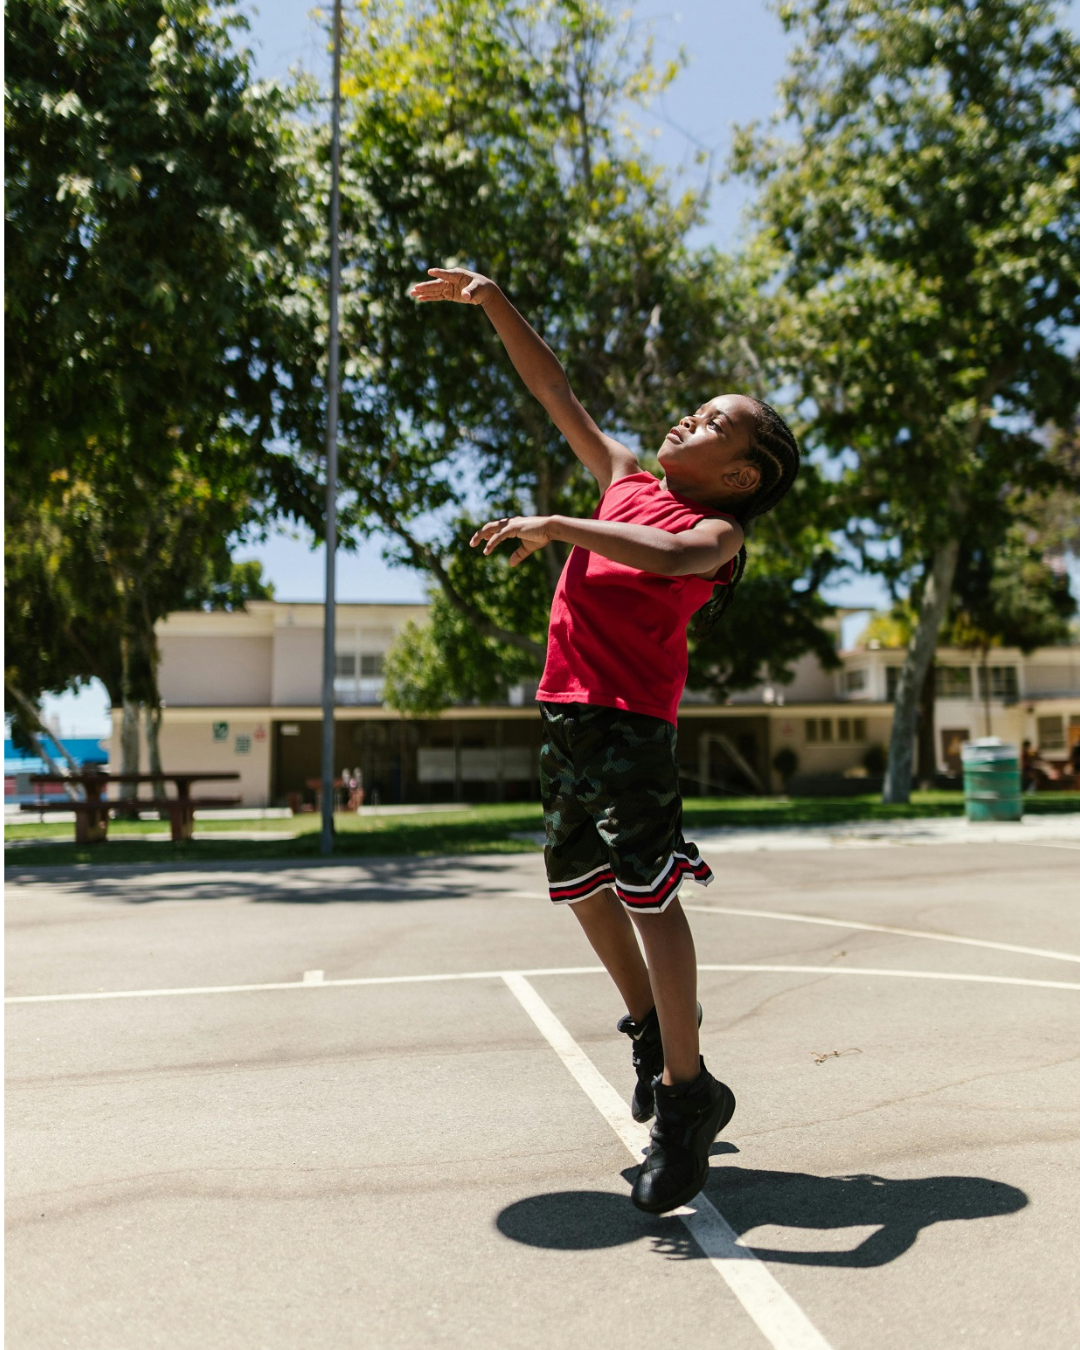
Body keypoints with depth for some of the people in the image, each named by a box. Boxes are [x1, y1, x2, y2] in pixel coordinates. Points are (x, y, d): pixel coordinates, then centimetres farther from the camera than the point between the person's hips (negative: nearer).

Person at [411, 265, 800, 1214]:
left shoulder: (717, 530, -5)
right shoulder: (627, 481, 15)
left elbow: (671, 554, -29)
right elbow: (557, 395, 19)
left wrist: (554, 526, -33)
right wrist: (496, 305, 15)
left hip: (630, 719, -8)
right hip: (566, 710, 8)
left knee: (646, 892, -9)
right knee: (579, 883, 16)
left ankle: (687, 1092, 3)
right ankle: (652, 1024, 37)